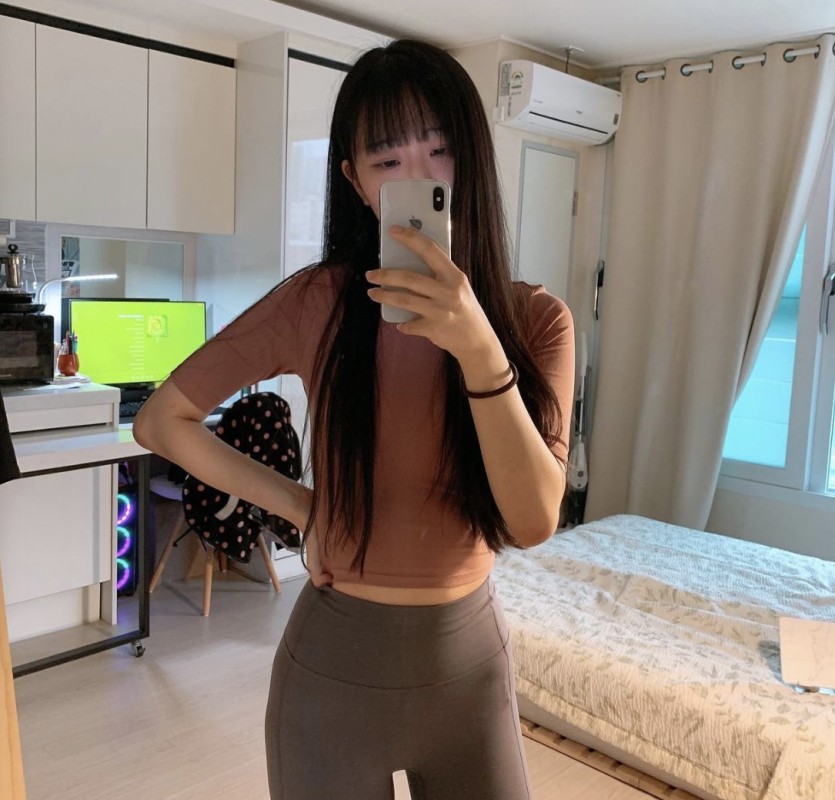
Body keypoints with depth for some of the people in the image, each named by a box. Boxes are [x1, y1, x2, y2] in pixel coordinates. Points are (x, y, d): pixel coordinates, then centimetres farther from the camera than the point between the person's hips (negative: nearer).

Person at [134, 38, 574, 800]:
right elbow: (162, 419, -2)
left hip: (469, 658, 2)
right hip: (333, 663, -1)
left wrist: (478, 348, -32)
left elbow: (533, 520, -20)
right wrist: (298, 504, -4)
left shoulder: (535, 319, -9)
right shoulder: (319, 301, -12)